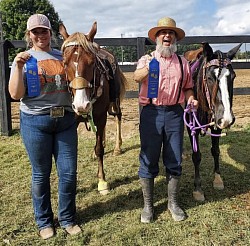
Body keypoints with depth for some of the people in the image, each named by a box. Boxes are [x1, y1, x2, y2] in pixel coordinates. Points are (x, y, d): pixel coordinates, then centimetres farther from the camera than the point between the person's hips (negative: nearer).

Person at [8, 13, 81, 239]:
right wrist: (19, 67, -18)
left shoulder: (63, 57, 10)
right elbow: (16, 94, -7)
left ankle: (67, 218, 26)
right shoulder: (23, 59, 2)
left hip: (66, 120, 3)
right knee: (41, 174, 8)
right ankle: (44, 221, 27)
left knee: (69, 173, 5)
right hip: (36, 121, -2)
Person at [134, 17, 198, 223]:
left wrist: (190, 98, -4)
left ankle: (173, 203, 26)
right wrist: (148, 69, -42)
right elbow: (137, 76, -20)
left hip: (175, 113, 3)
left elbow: (187, 87, 18)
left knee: (174, 160, 9)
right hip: (151, 113, -2)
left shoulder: (182, 63, 12)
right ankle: (148, 205, 18)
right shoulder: (147, 59, 2)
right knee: (148, 160, 3)